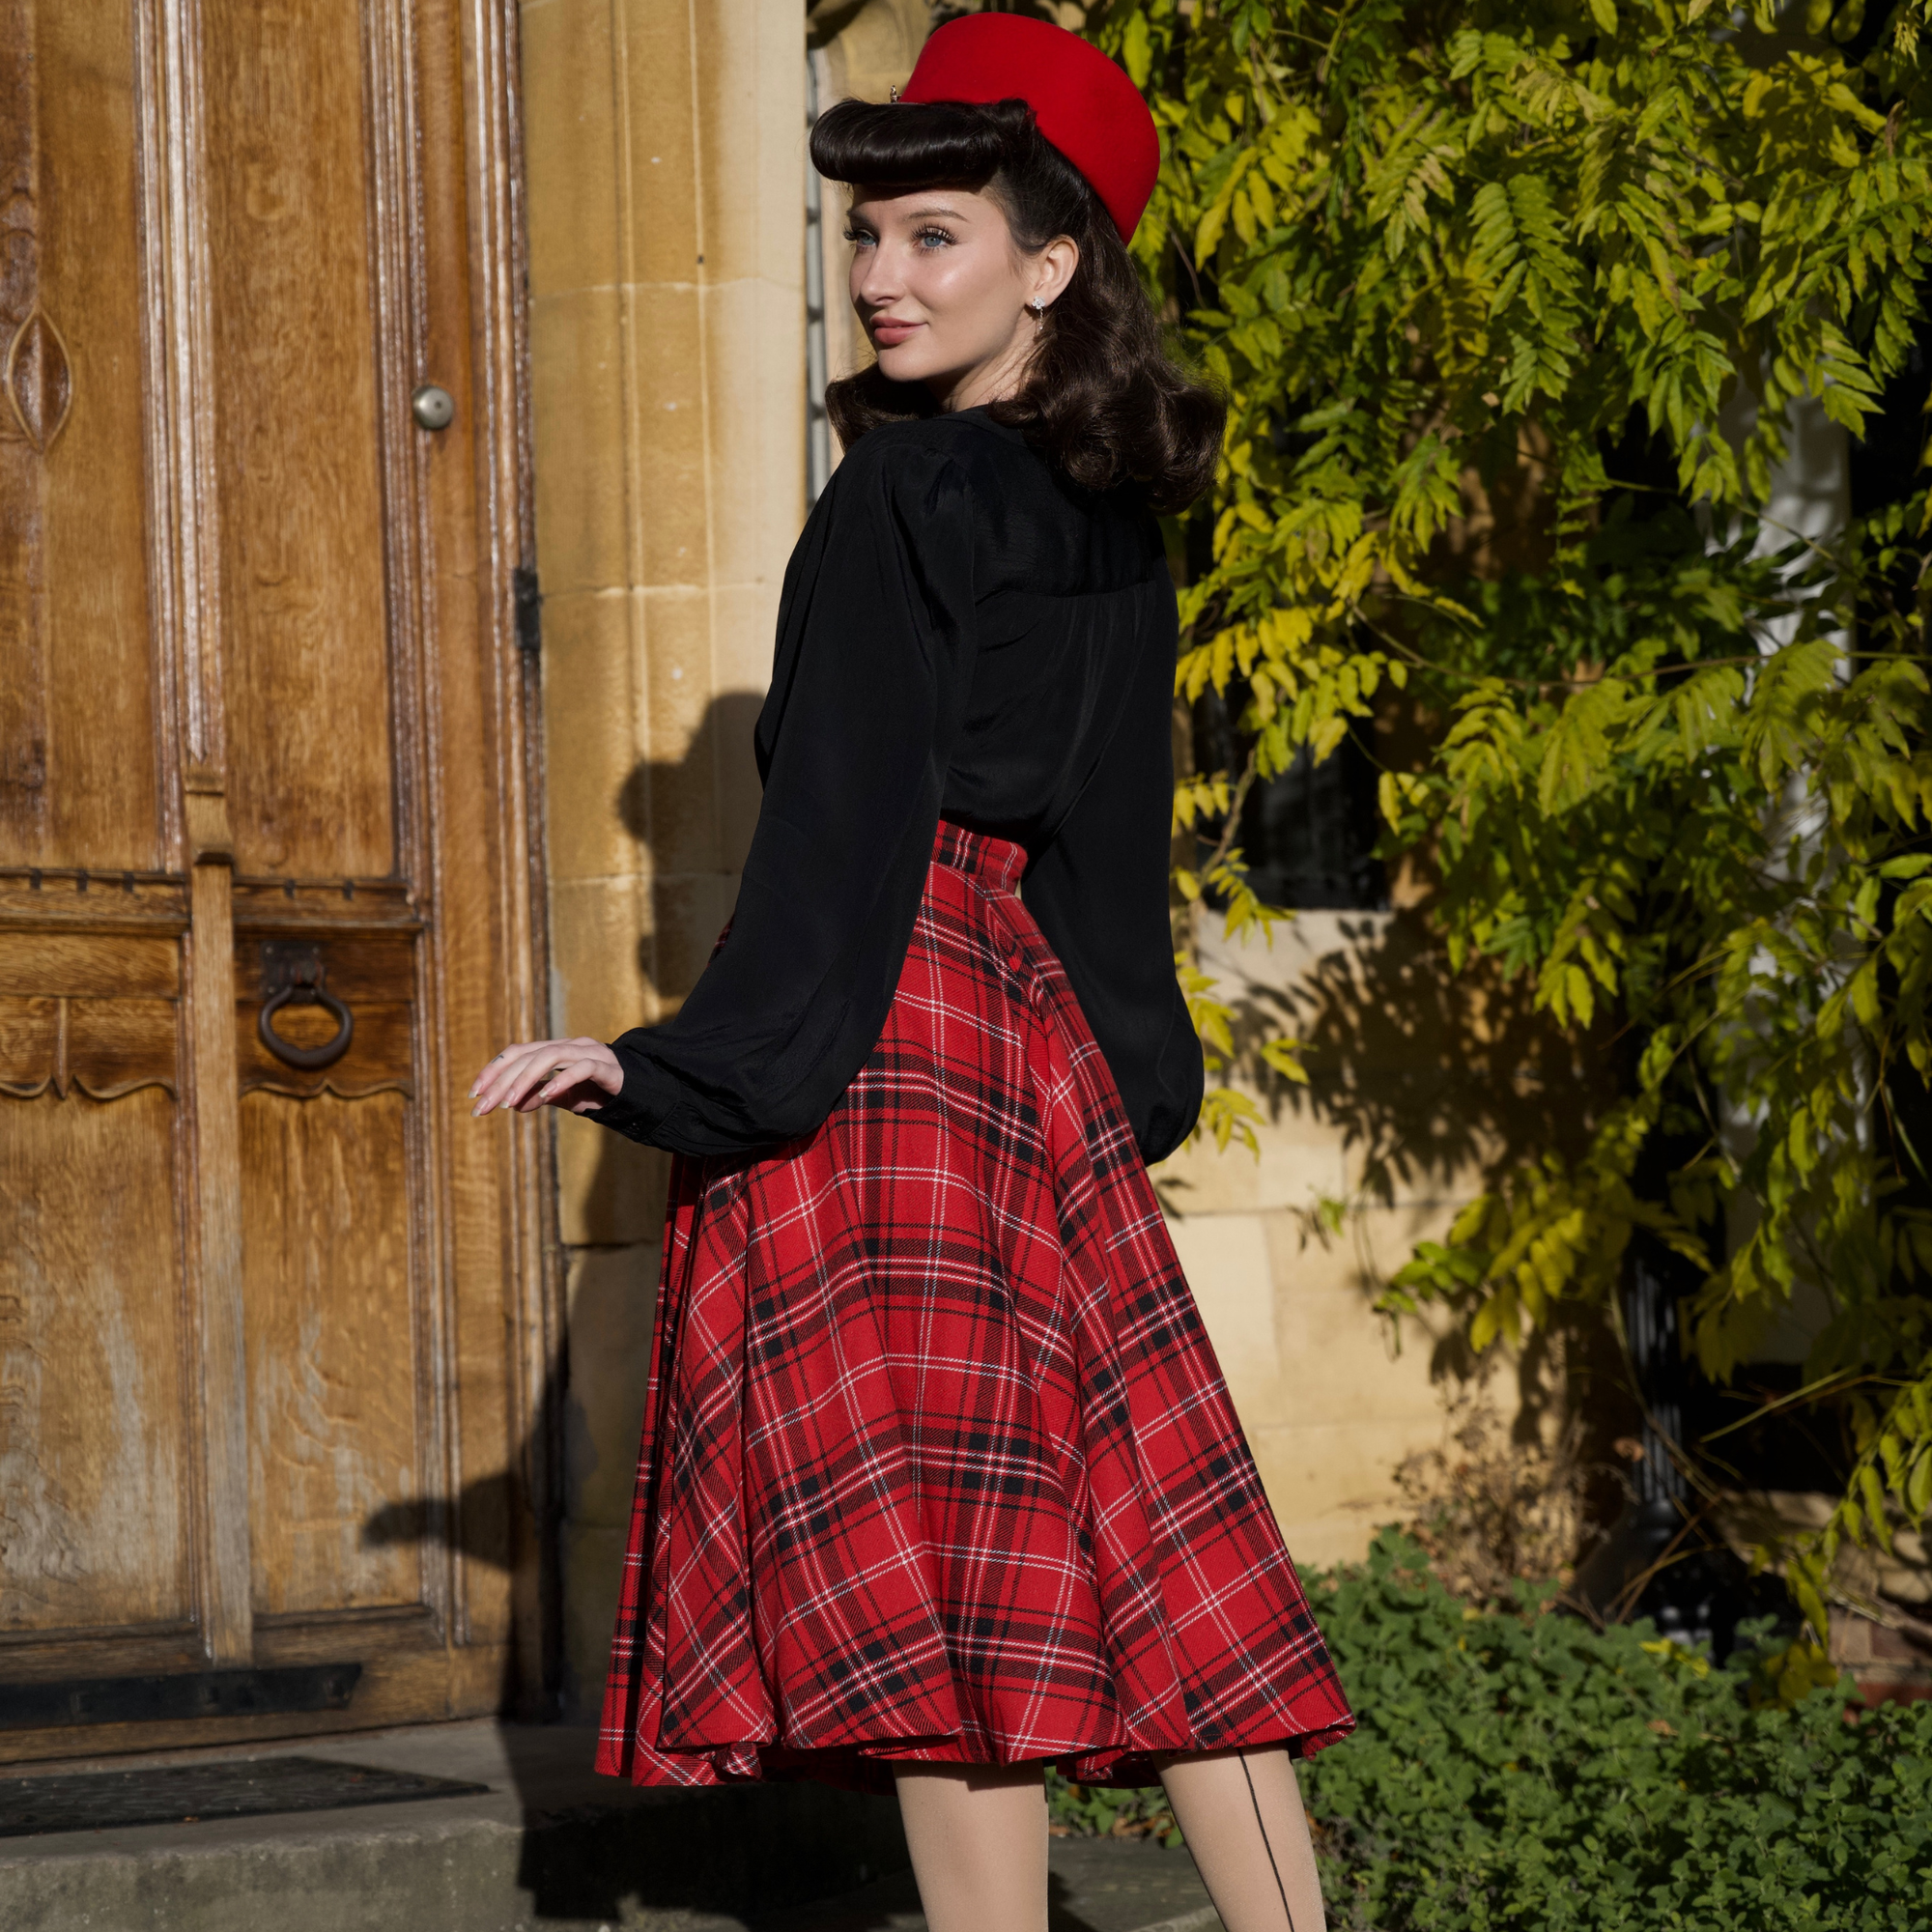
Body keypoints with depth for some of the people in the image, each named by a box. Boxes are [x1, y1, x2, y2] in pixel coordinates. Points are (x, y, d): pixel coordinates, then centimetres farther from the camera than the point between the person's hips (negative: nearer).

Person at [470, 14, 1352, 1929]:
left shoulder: (901, 500, -11)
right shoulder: (1112, 521, 12)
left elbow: (851, 823, -16)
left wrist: (689, 1067, -14)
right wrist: (1136, 1072, 26)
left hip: (888, 1037, -8)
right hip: (1037, 1045, 8)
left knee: (917, 1575, -5)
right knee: (1108, 1527, 11)